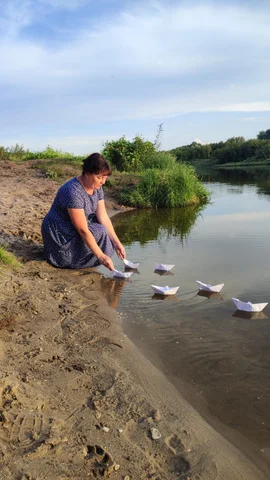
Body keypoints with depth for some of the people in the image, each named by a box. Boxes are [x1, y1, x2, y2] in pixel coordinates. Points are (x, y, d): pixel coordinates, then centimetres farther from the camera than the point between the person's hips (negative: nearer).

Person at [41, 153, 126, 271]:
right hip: (60, 235, -9)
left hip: (73, 230, 9)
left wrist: (116, 242, -13)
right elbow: (83, 230, -30)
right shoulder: (73, 192, -30)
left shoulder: (97, 188, -3)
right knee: (99, 232, -20)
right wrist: (101, 256, -29)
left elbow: (104, 218, -5)